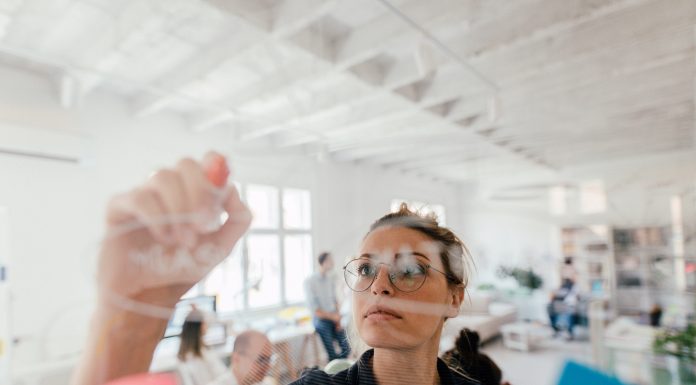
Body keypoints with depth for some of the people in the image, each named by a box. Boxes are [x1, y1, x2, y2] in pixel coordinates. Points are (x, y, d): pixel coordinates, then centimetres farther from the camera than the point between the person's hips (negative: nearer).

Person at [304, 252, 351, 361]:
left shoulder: (330, 279, 2)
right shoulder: (309, 282, -14)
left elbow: (335, 300, 8)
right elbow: (314, 309, -13)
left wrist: (338, 320, -4)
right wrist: (332, 317, -12)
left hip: (334, 318, 5)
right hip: (321, 320, -5)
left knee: (346, 349, 3)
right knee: (332, 354, -6)